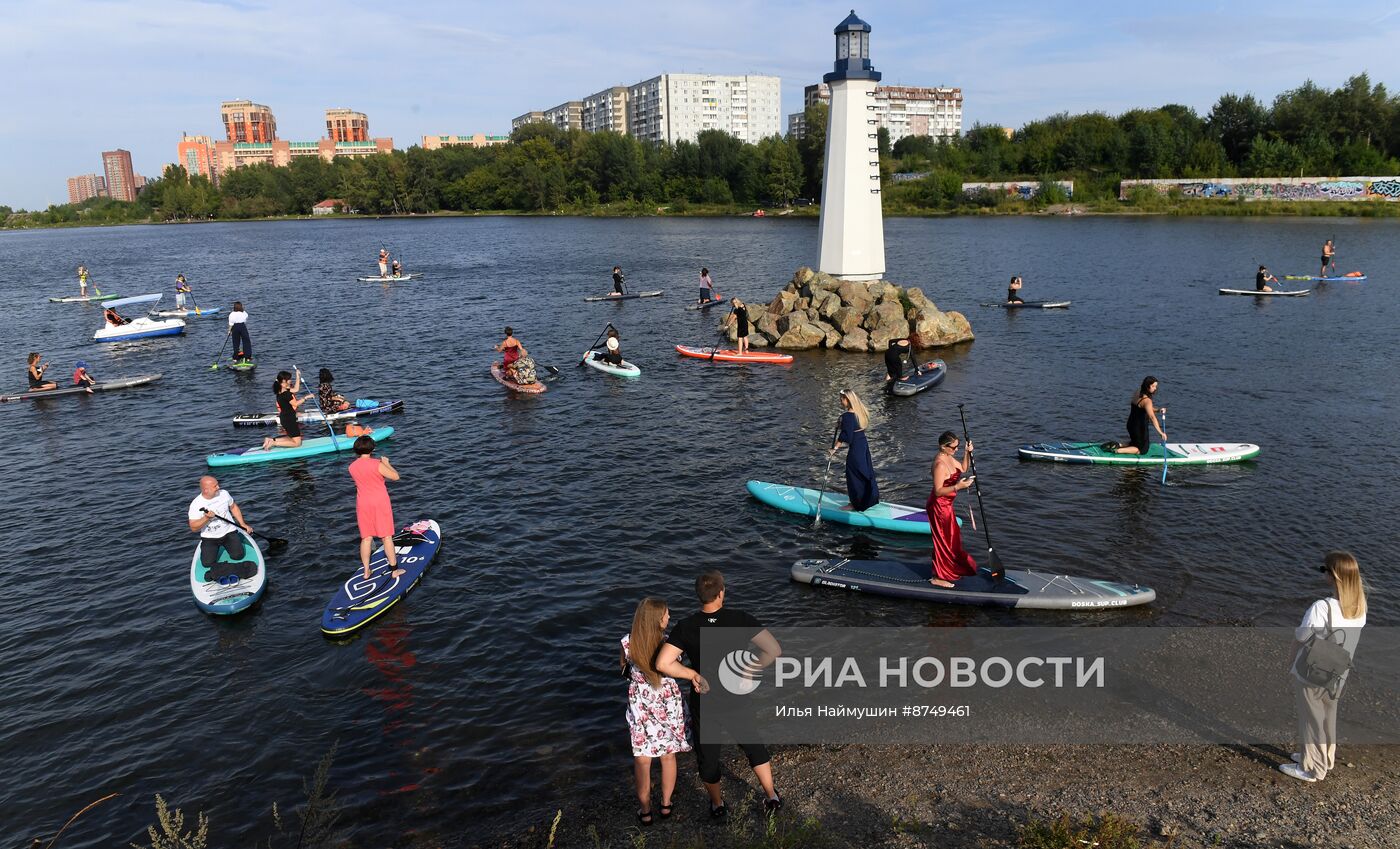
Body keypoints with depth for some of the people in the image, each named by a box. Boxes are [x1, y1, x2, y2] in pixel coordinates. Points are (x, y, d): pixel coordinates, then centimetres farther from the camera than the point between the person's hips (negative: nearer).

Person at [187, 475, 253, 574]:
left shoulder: (224, 494, -5)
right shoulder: (195, 505, -14)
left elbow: (233, 507, 14)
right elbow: (193, 528, -15)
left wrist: (242, 524, 9)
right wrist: (206, 518, -30)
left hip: (228, 531, 1)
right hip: (209, 537, -1)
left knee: (238, 556, -16)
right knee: (207, 563, -15)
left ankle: (236, 539, 15)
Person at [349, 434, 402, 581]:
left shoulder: (352, 466, -2)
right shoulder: (377, 464, -18)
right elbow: (395, 476, -13)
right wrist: (386, 463, 0)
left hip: (363, 504, 4)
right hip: (380, 503, -4)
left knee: (366, 538, 12)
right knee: (387, 537, 5)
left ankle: (366, 571, 15)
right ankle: (395, 570, 12)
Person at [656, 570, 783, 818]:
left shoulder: (686, 627, -17)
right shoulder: (740, 619, -19)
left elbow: (662, 663, -25)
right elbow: (774, 650, -23)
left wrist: (693, 674, -12)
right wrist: (751, 668, -8)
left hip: (703, 704, 0)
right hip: (736, 703, 0)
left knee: (707, 756, 24)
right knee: (754, 747, 27)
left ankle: (717, 804, 43)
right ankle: (771, 796, 37)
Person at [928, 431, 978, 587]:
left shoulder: (948, 458, 3)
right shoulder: (940, 464, -26)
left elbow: (963, 469, 19)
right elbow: (938, 491, -28)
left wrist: (967, 453, 5)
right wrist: (957, 487, -38)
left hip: (946, 505, 10)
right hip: (938, 506, -10)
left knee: (953, 538, 22)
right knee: (943, 540, 1)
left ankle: (952, 570, 38)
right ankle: (937, 577, 12)